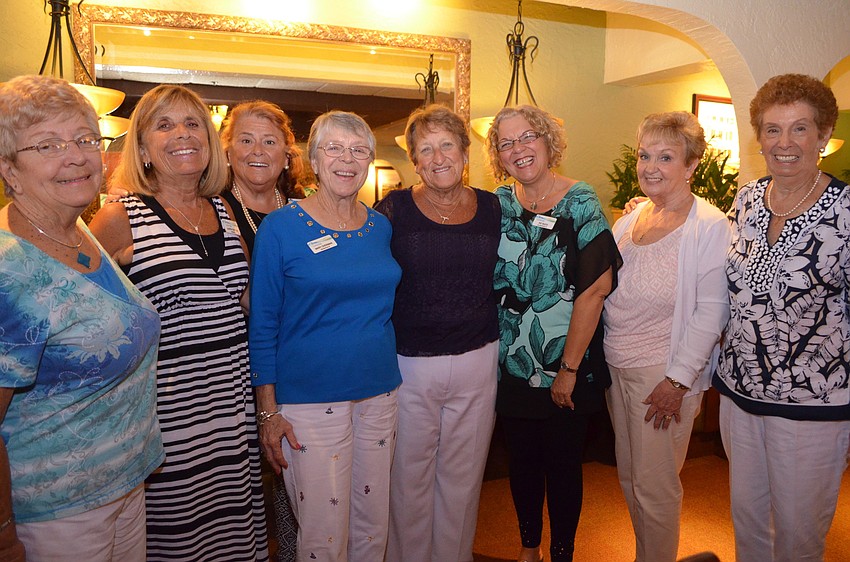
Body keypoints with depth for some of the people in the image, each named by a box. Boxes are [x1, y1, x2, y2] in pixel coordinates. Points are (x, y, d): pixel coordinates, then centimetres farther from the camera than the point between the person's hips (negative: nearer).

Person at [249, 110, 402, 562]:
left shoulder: (381, 226, 6)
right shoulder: (280, 227, -7)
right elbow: (262, 326, -5)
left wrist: (393, 378, 13)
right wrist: (268, 411, -8)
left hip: (380, 393, 5)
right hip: (310, 400, -4)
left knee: (373, 523, 15)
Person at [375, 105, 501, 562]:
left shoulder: (492, 209, 4)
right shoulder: (394, 208, -3)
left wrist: (491, 338, 6)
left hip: (477, 361, 2)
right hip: (408, 364, -2)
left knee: (463, 476, 16)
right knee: (409, 477, 11)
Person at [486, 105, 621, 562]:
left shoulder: (581, 203, -10)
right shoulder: (498, 203, 2)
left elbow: (594, 289, -15)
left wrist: (569, 368, -16)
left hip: (566, 368, -3)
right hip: (511, 365, 4)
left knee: (563, 463, 10)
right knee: (522, 458, 17)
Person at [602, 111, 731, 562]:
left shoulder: (710, 226, -13)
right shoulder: (632, 217, 8)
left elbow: (711, 310, -16)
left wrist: (678, 380, -18)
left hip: (664, 372, -7)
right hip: (615, 364, 7)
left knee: (654, 484, 5)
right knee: (629, 476, 19)